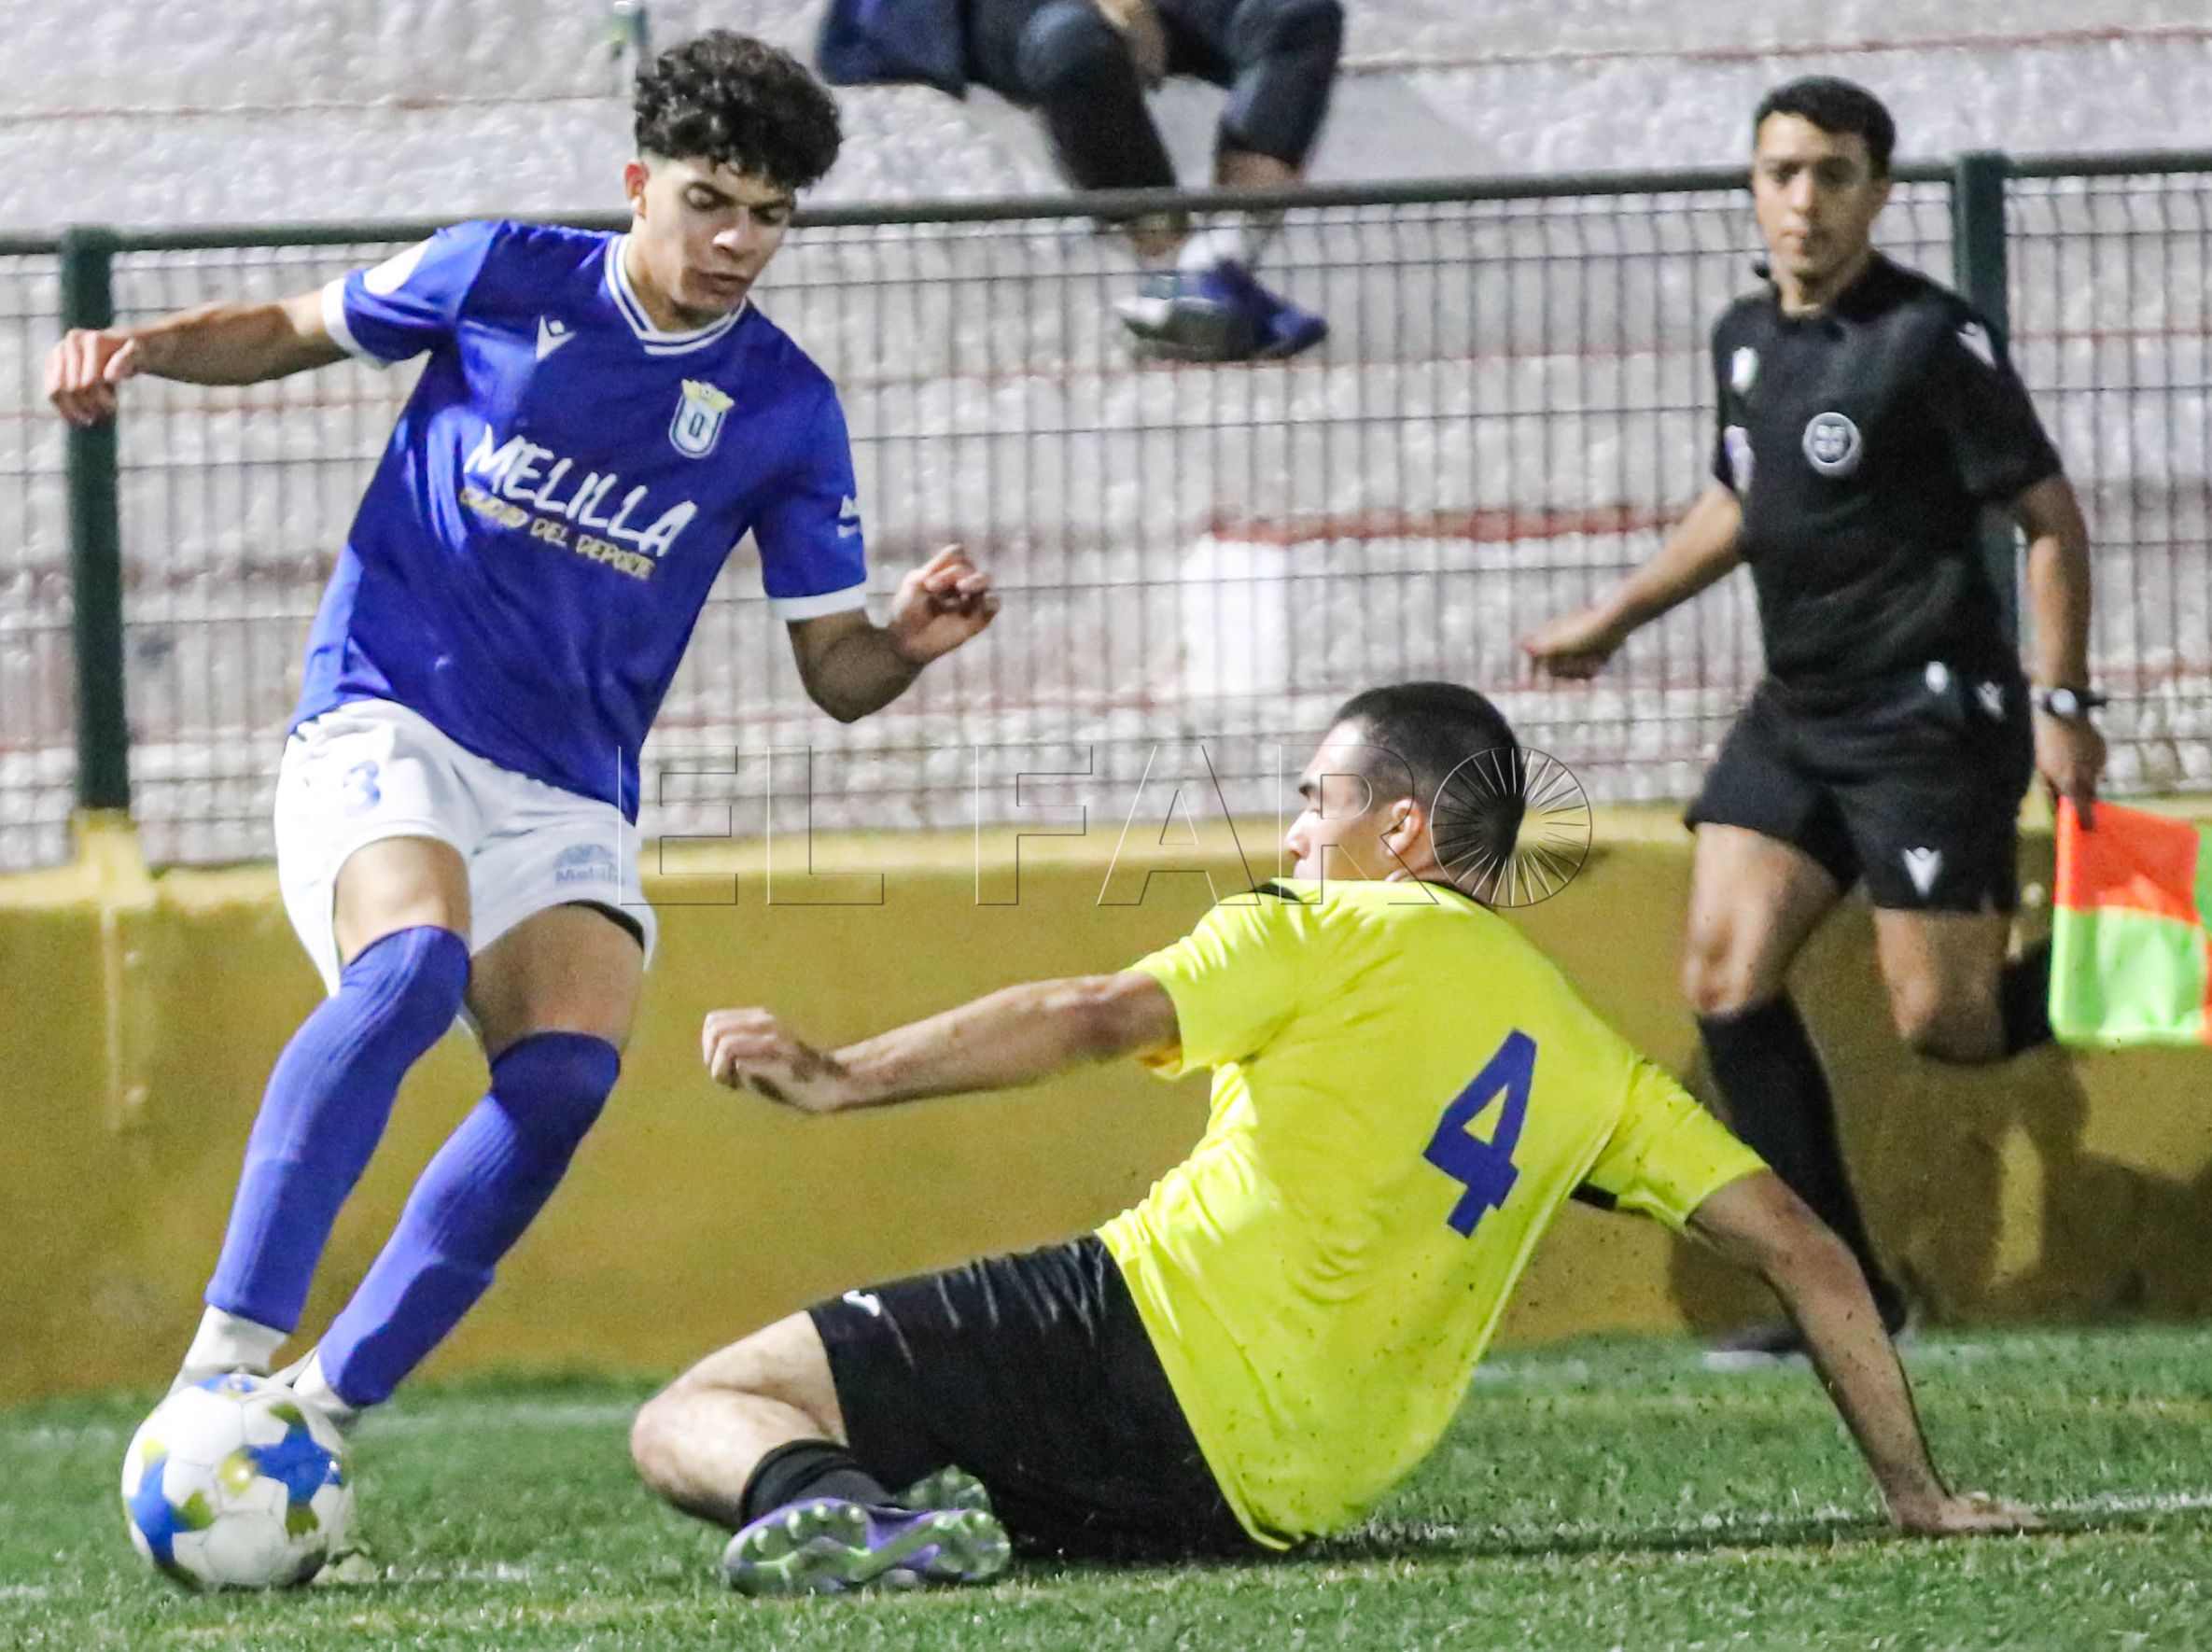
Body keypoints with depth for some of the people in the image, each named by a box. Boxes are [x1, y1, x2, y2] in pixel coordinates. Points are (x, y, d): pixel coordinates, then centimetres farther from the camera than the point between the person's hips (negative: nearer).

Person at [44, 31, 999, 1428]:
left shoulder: (786, 409, 5)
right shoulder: (504, 277, 1)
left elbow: (835, 671, 8)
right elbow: (294, 331, 16)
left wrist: (909, 641, -15)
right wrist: (143, 348, -2)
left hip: (569, 791, 3)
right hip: (384, 722, -3)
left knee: (570, 1070, -23)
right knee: (414, 961, -34)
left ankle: (323, 1409, -13)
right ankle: (227, 1355, -39)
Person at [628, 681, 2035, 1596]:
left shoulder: (1339, 934, 4)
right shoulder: (1585, 1060, 20)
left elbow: (1097, 1021, -10)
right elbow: (1801, 1247, 17)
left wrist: (841, 1079, -13)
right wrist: (1914, 1490, 23)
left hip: (1148, 1340, -6)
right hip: (1286, 1497, 6)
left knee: (696, 1417, -4)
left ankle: (822, 1503, -40)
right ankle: (953, 1508, -11)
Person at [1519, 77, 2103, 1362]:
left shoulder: (1932, 339, -13)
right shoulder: (1749, 339, 9)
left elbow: (2052, 519, -10)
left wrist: (2063, 705, -14)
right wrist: (1615, 620, 31)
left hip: (1930, 717, -7)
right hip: (1797, 714, 7)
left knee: (1945, 1021, -9)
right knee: (1726, 977, -5)